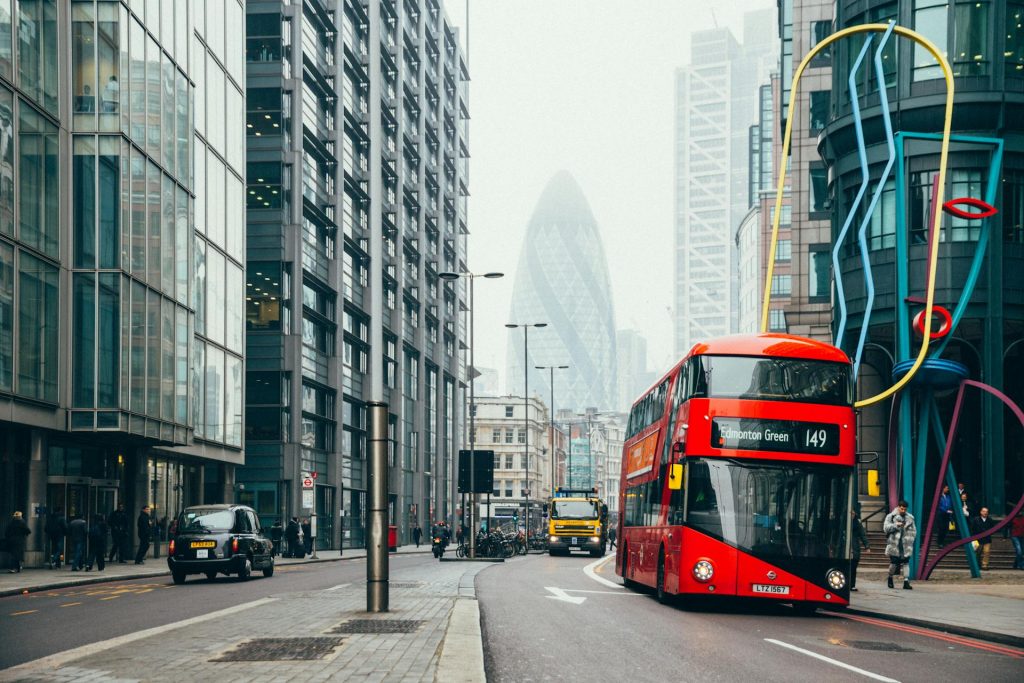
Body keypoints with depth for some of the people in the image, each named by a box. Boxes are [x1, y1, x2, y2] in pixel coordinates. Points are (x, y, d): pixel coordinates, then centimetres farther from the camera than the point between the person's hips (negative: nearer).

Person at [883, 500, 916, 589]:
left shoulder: (910, 518, 13)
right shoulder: (891, 516, 3)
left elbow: (914, 531, 16)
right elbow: (886, 527, -7)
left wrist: (910, 540, 2)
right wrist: (895, 525, -20)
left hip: (906, 545, 2)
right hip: (894, 544, -2)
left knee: (905, 562, -3)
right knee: (894, 562, -1)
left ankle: (906, 581, -5)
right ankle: (890, 578, 22)